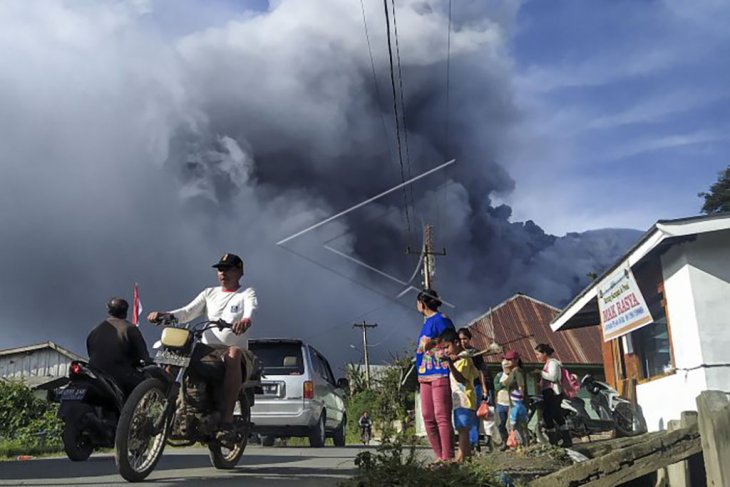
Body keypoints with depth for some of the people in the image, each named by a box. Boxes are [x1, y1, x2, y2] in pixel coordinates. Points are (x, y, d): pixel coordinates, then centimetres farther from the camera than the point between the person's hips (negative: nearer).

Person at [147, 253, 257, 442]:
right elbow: (187, 312, 11)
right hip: (207, 349, 4)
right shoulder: (209, 293, 23)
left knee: (234, 354, -39)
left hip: (234, 349, -4)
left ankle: (226, 421, -43)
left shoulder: (247, 293, 9)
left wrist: (246, 319, -40)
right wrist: (164, 314, -10)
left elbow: (251, 308, -15)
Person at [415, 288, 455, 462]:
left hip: (440, 374, -10)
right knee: (428, 417, 9)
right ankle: (439, 456, 16)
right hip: (425, 376, 10)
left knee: (442, 416, -9)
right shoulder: (427, 321, 19)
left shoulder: (441, 320, -8)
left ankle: (447, 458, -6)